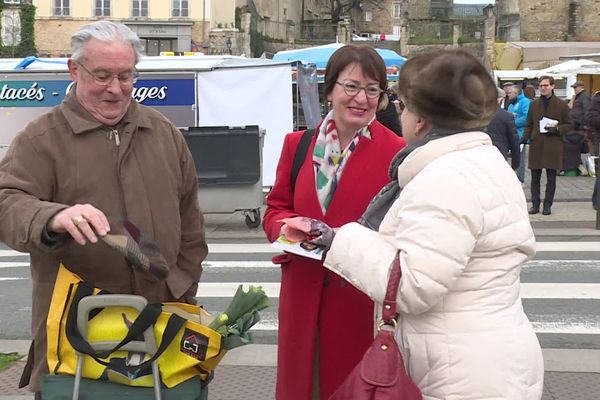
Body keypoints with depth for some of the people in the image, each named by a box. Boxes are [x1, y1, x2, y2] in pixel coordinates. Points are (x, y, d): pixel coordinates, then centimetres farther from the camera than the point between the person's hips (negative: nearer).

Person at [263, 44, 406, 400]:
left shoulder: (396, 153, -9)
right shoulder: (297, 144, 5)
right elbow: (275, 209, 11)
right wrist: (287, 227, -10)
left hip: (364, 304, -4)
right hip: (303, 300, 4)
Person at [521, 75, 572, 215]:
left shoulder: (561, 105, 3)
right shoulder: (534, 104, 10)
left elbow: (569, 125, 6)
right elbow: (528, 125, 13)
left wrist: (557, 129, -12)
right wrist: (524, 138, -4)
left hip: (553, 146, -2)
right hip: (536, 145, 2)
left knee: (551, 178, 3)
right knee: (535, 177, 5)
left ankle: (547, 205, 11)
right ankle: (535, 204, 14)